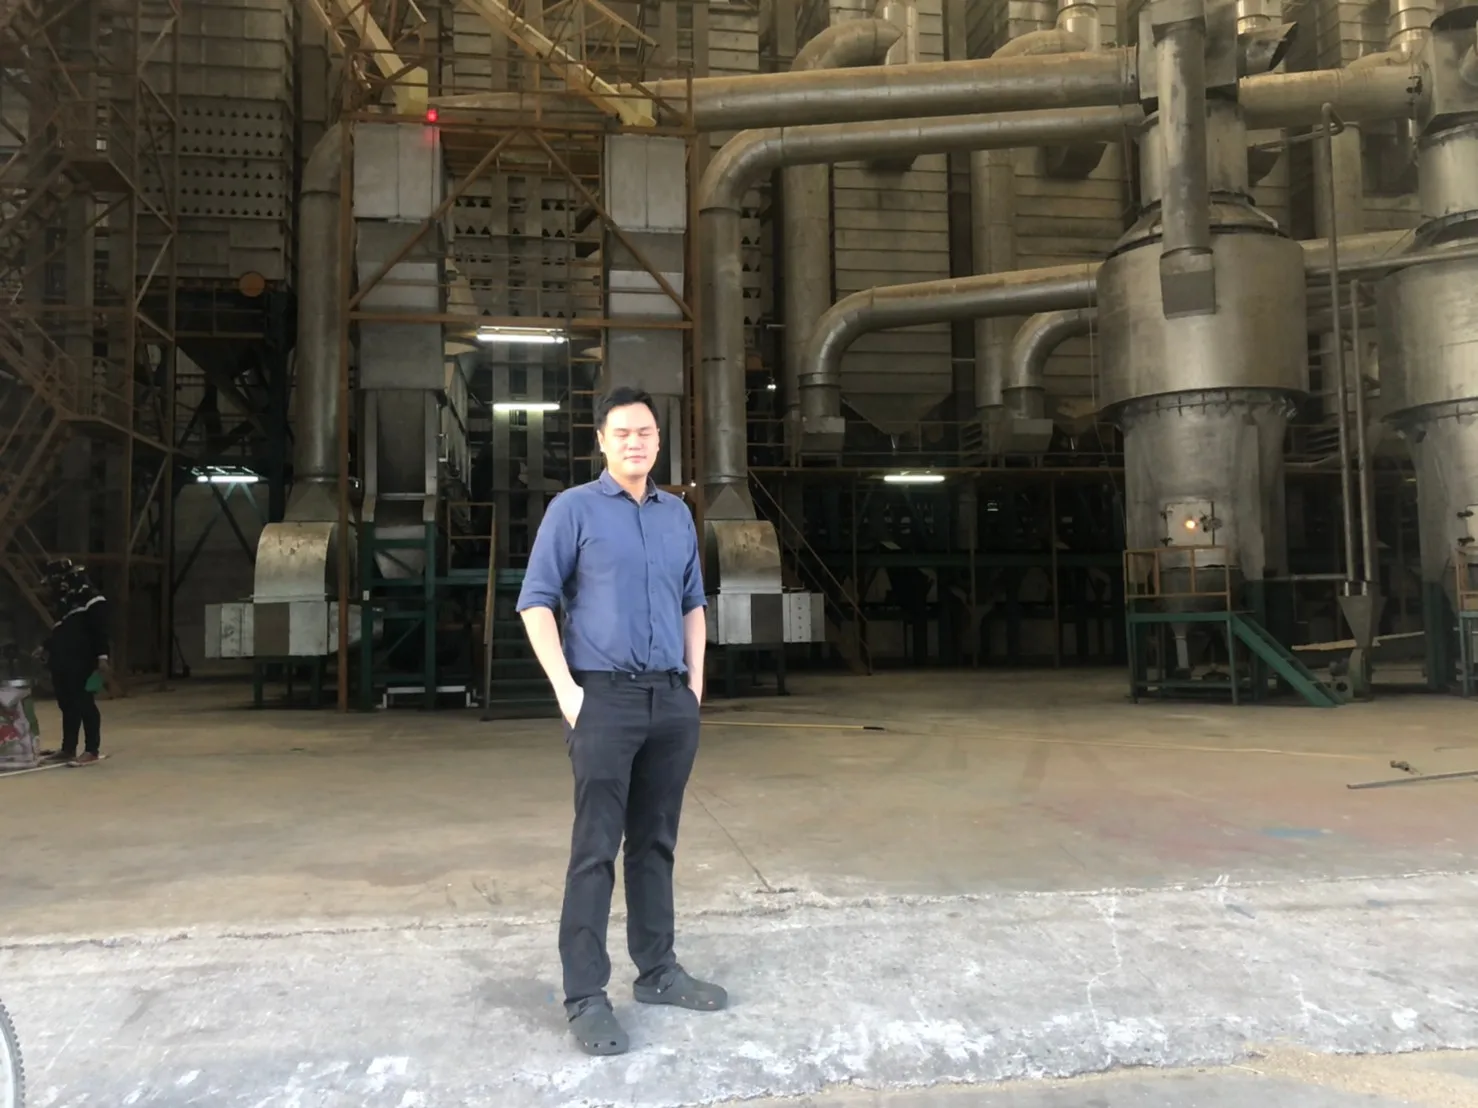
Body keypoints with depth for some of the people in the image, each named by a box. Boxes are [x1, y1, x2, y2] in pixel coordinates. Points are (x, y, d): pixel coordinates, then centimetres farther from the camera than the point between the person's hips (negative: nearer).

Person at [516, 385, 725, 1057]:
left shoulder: (678, 514, 13)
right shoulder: (574, 509, -1)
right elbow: (536, 602, -4)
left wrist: (695, 682, 10)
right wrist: (567, 690, -11)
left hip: (672, 700, 5)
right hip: (606, 698, -5)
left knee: (656, 842, 13)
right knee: (596, 849, -2)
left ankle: (657, 971, 25)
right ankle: (585, 996, 6)